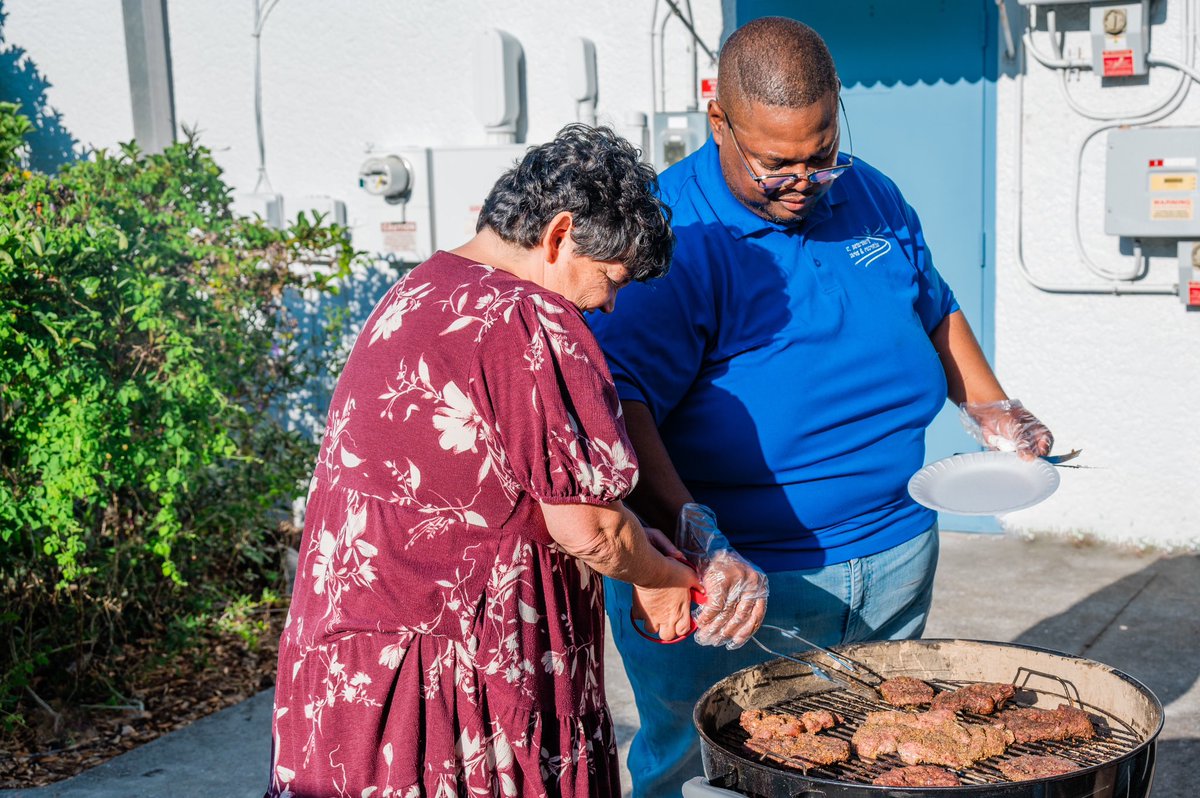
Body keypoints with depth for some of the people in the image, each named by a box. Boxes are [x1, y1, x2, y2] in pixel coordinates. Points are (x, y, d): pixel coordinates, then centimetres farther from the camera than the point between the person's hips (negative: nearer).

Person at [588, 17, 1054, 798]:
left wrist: (993, 408, 9)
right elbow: (617, 401, -27)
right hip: (739, 583, -6)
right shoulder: (672, 236, -18)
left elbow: (934, 310, 22)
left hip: (896, 559, 7)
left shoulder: (873, 197, 5)